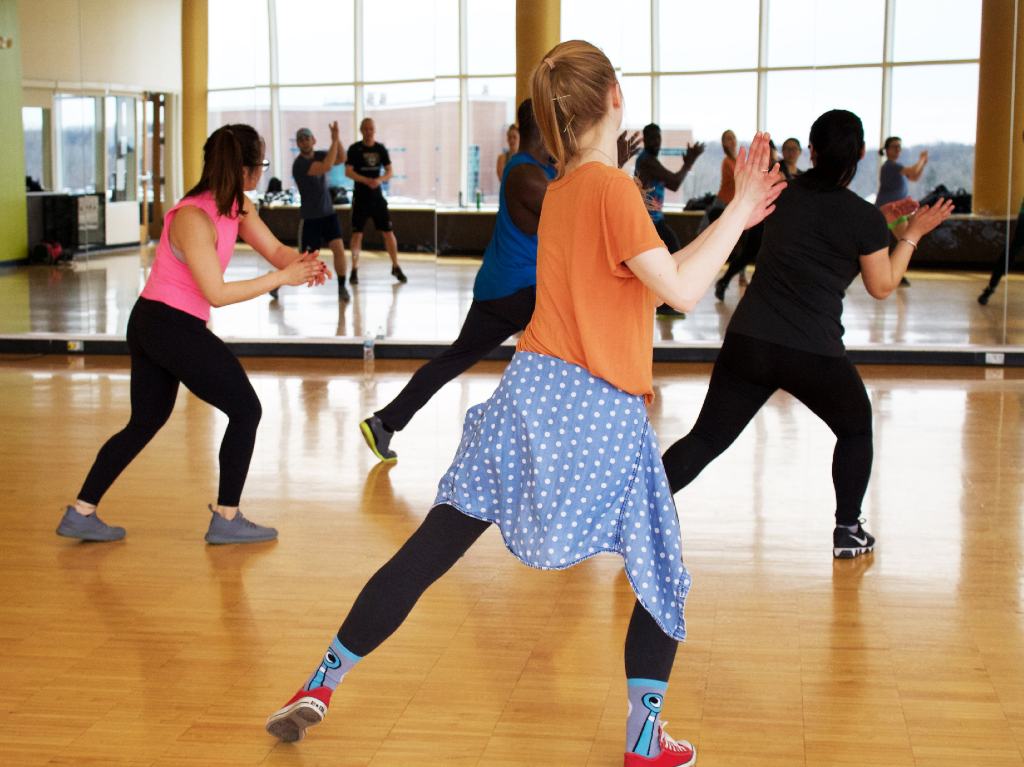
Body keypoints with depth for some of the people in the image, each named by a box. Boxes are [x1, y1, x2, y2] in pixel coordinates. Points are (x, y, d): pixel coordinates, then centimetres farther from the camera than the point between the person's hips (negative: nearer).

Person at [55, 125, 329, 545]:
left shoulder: (237, 206, 3)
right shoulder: (193, 218, -23)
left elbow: (274, 249, 3)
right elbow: (216, 293, -24)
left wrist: (304, 263, -19)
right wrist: (281, 277, -24)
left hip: (151, 324, 9)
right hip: (173, 327, -9)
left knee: (145, 422, 17)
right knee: (245, 410, 2)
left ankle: (80, 513, 19)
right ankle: (226, 520, 9)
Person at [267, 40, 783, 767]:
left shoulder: (560, 188, 14)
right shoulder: (613, 187, -11)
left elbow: (659, 273, 19)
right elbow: (682, 292, -13)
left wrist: (732, 220, 20)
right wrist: (739, 213, -5)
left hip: (531, 389, 7)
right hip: (602, 415, -6)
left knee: (430, 549, 8)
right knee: (662, 578, 13)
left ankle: (321, 685, 11)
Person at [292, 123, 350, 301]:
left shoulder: (319, 155, 3)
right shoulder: (300, 164, -19)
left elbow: (341, 159, -7)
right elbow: (326, 167, -32)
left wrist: (337, 138, -19)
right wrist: (334, 141, -28)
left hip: (328, 212, 5)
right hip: (310, 216, -5)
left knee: (338, 247, -12)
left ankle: (342, 287, 1)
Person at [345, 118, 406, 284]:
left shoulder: (381, 149, 5)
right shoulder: (354, 149, -4)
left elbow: (389, 172, 5)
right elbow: (348, 172, -11)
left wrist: (380, 180, -17)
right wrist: (367, 180, -23)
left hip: (377, 196, 3)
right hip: (360, 197, -2)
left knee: (388, 232, 2)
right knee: (357, 233, -3)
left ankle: (396, 267, 14)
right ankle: (354, 270, 6)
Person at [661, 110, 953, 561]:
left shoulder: (787, 194, 7)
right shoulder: (863, 218, -7)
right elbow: (882, 287, 5)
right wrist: (911, 234, 15)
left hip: (747, 342, 3)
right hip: (814, 355, -3)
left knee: (707, 438, 7)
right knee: (856, 428, 23)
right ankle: (848, 532, 25)